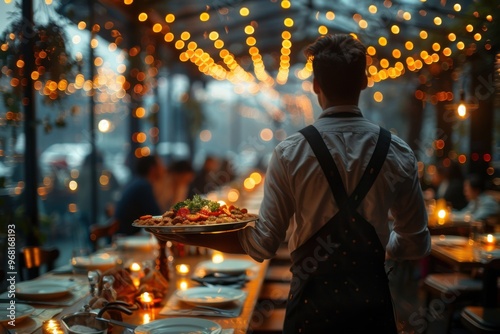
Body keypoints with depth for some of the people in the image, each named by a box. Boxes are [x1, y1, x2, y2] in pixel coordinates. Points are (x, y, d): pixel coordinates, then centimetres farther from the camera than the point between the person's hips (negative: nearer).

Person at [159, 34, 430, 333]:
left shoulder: (290, 153, -12)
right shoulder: (398, 153, -6)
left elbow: (263, 244, -9)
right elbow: (417, 244, 2)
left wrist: (196, 238, 3)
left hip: (313, 304, -1)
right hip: (373, 301, 2)